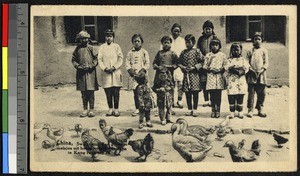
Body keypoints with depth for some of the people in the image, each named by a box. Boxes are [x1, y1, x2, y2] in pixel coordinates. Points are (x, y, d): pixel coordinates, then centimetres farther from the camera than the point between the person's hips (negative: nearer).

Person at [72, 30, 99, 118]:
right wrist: (78, 66, -4)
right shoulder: (78, 49, 8)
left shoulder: (91, 48, 1)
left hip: (90, 72, -2)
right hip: (81, 72, 2)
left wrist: (90, 66, -12)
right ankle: (85, 109, 12)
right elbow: (73, 59, 12)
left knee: (91, 91, -2)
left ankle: (91, 109, 4)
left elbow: (96, 59, 0)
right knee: (83, 92, 6)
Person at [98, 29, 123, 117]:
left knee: (116, 92, -3)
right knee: (108, 92, 1)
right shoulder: (102, 47, 9)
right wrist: (105, 68, -10)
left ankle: (116, 109, 4)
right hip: (106, 73, 1)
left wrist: (114, 67, -10)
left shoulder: (116, 46, 8)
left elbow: (120, 59, 3)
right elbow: (100, 60, 5)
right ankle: (110, 109, 11)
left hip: (116, 72, -1)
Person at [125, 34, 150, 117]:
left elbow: (147, 64, 1)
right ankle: (137, 109, 11)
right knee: (135, 92, 4)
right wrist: (130, 69, -9)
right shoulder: (130, 52, 10)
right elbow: (127, 62, 7)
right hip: (133, 75, 2)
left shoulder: (144, 52, 4)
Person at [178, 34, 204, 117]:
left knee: (195, 92, -2)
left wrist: (195, 67, -12)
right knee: (187, 93, 5)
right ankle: (190, 109, 14)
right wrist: (182, 67, -5)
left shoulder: (196, 51, -1)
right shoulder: (183, 52, 9)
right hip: (186, 74, 3)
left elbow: (202, 61, -3)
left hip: (194, 74, -3)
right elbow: (179, 62, 15)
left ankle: (195, 109, 6)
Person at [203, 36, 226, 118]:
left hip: (219, 77, -1)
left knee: (218, 95, -1)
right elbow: (205, 66, 7)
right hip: (210, 77, 1)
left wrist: (220, 70, -11)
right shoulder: (208, 55, 10)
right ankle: (213, 110, 10)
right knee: (212, 95, 0)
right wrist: (210, 69, -10)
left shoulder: (222, 55, 8)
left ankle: (218, 110, 7)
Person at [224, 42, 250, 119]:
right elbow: (226, 68, -7)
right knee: (231, 97, -4)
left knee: (240, 97, 2)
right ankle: (232, 112, 4)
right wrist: (238, 69, -16)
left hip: (241, 81, 1)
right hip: (231, 80, -1)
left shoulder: (243, 60, 12)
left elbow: (246, 68, -1)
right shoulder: (230, 60, 8)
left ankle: (240, 112, 10)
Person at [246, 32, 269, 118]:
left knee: (261, 93, 2)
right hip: (252, 75, -1)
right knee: (251, 92, -2)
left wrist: (261, 70, -11)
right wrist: (251, 70, -11)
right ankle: (250, 110, 2)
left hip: (261, 74, 1)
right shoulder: (250, 51, 7)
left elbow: (266, 63, 4)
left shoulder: (264, 51, 8)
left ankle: (260, 109, 12)